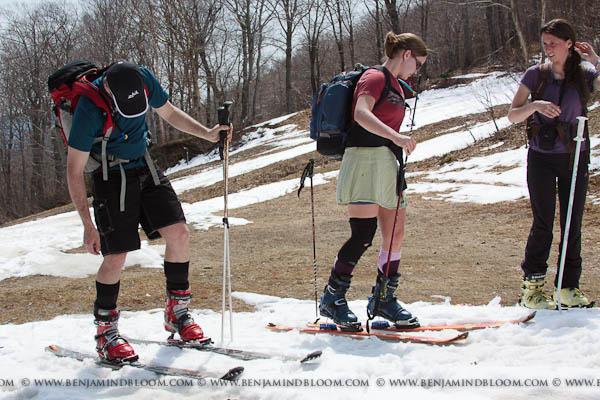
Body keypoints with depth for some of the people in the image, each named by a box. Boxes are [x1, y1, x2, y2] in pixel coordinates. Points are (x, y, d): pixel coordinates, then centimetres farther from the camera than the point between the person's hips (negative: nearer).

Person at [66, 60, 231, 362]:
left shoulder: (143, 79, -14)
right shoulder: (89, 107, -27)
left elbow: (169, 113, 8)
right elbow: (74, 172, -20)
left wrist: (208, 133, -6)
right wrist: (88, 226, -20)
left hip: (145, 167, 5)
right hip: (111, 177, -5)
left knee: (179, 232, -5)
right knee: (116, 256, -7)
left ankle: (177, 313, 12)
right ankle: (105, 332, 12)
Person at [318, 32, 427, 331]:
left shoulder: (396, 87, 22)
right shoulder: (375, 77, -7)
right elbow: (361, 114, -25)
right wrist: (395, 136, -36)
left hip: (388, 164, 10)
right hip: (365, 158, -9)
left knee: (395, 232, 6)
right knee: (364, 234, -14)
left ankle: (383, 299, 15)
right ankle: (332, 299, -5)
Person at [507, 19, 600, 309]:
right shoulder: (536, 75, -1)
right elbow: (512, 115, -4)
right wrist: (534, 105, -22)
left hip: (574, 158, 2)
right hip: (542, 158, -2)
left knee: (572, 224, 5)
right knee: (543, 223, -3)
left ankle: (568, 288, 14)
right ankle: (531, 287, 6)